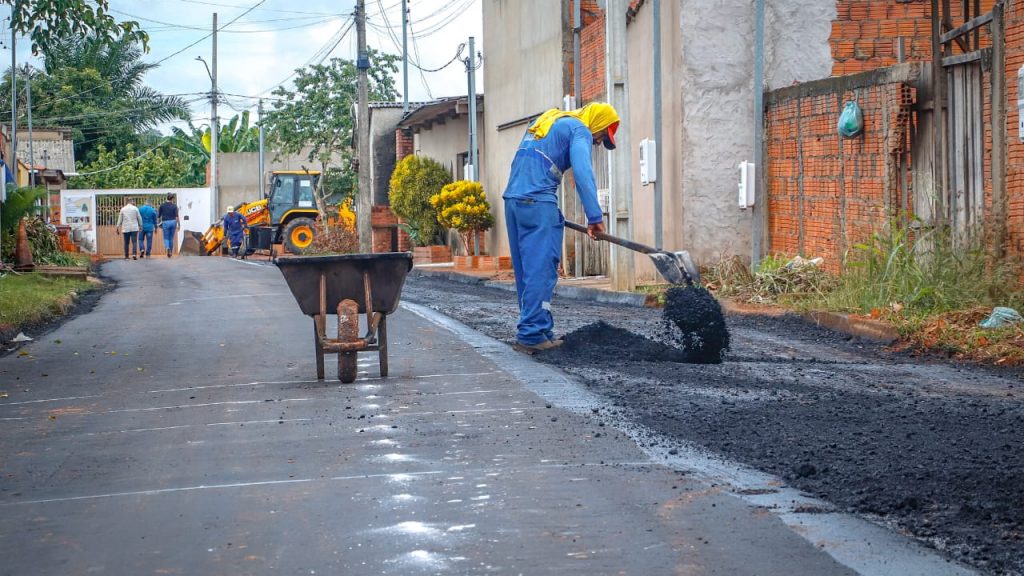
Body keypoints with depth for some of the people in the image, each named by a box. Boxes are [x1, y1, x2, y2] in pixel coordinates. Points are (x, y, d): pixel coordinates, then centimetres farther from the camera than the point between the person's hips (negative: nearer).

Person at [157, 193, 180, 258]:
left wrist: (158, 223, 16)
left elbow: (158, 215, 5)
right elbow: (177, 216, -9)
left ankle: (167, 248, -27)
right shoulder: (174, 206, -2)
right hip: (173, 222, 1)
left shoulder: (162, 205, 1)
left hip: (165, 222, -1)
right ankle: (171, 252, 20)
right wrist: (179, 224, -6)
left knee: (166, 238, 2)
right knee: (171, 238, 14)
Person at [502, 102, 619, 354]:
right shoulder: (579, 130, 2)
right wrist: (595, 216, -15)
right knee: (540, 270, -9)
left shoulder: (546, 121, 27)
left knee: (526, 270, 10)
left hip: (512, 199, 9)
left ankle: (535, 330, 14)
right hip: (538, 202, -9)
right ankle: (531, 335, -13)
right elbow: (582, 173, -13)